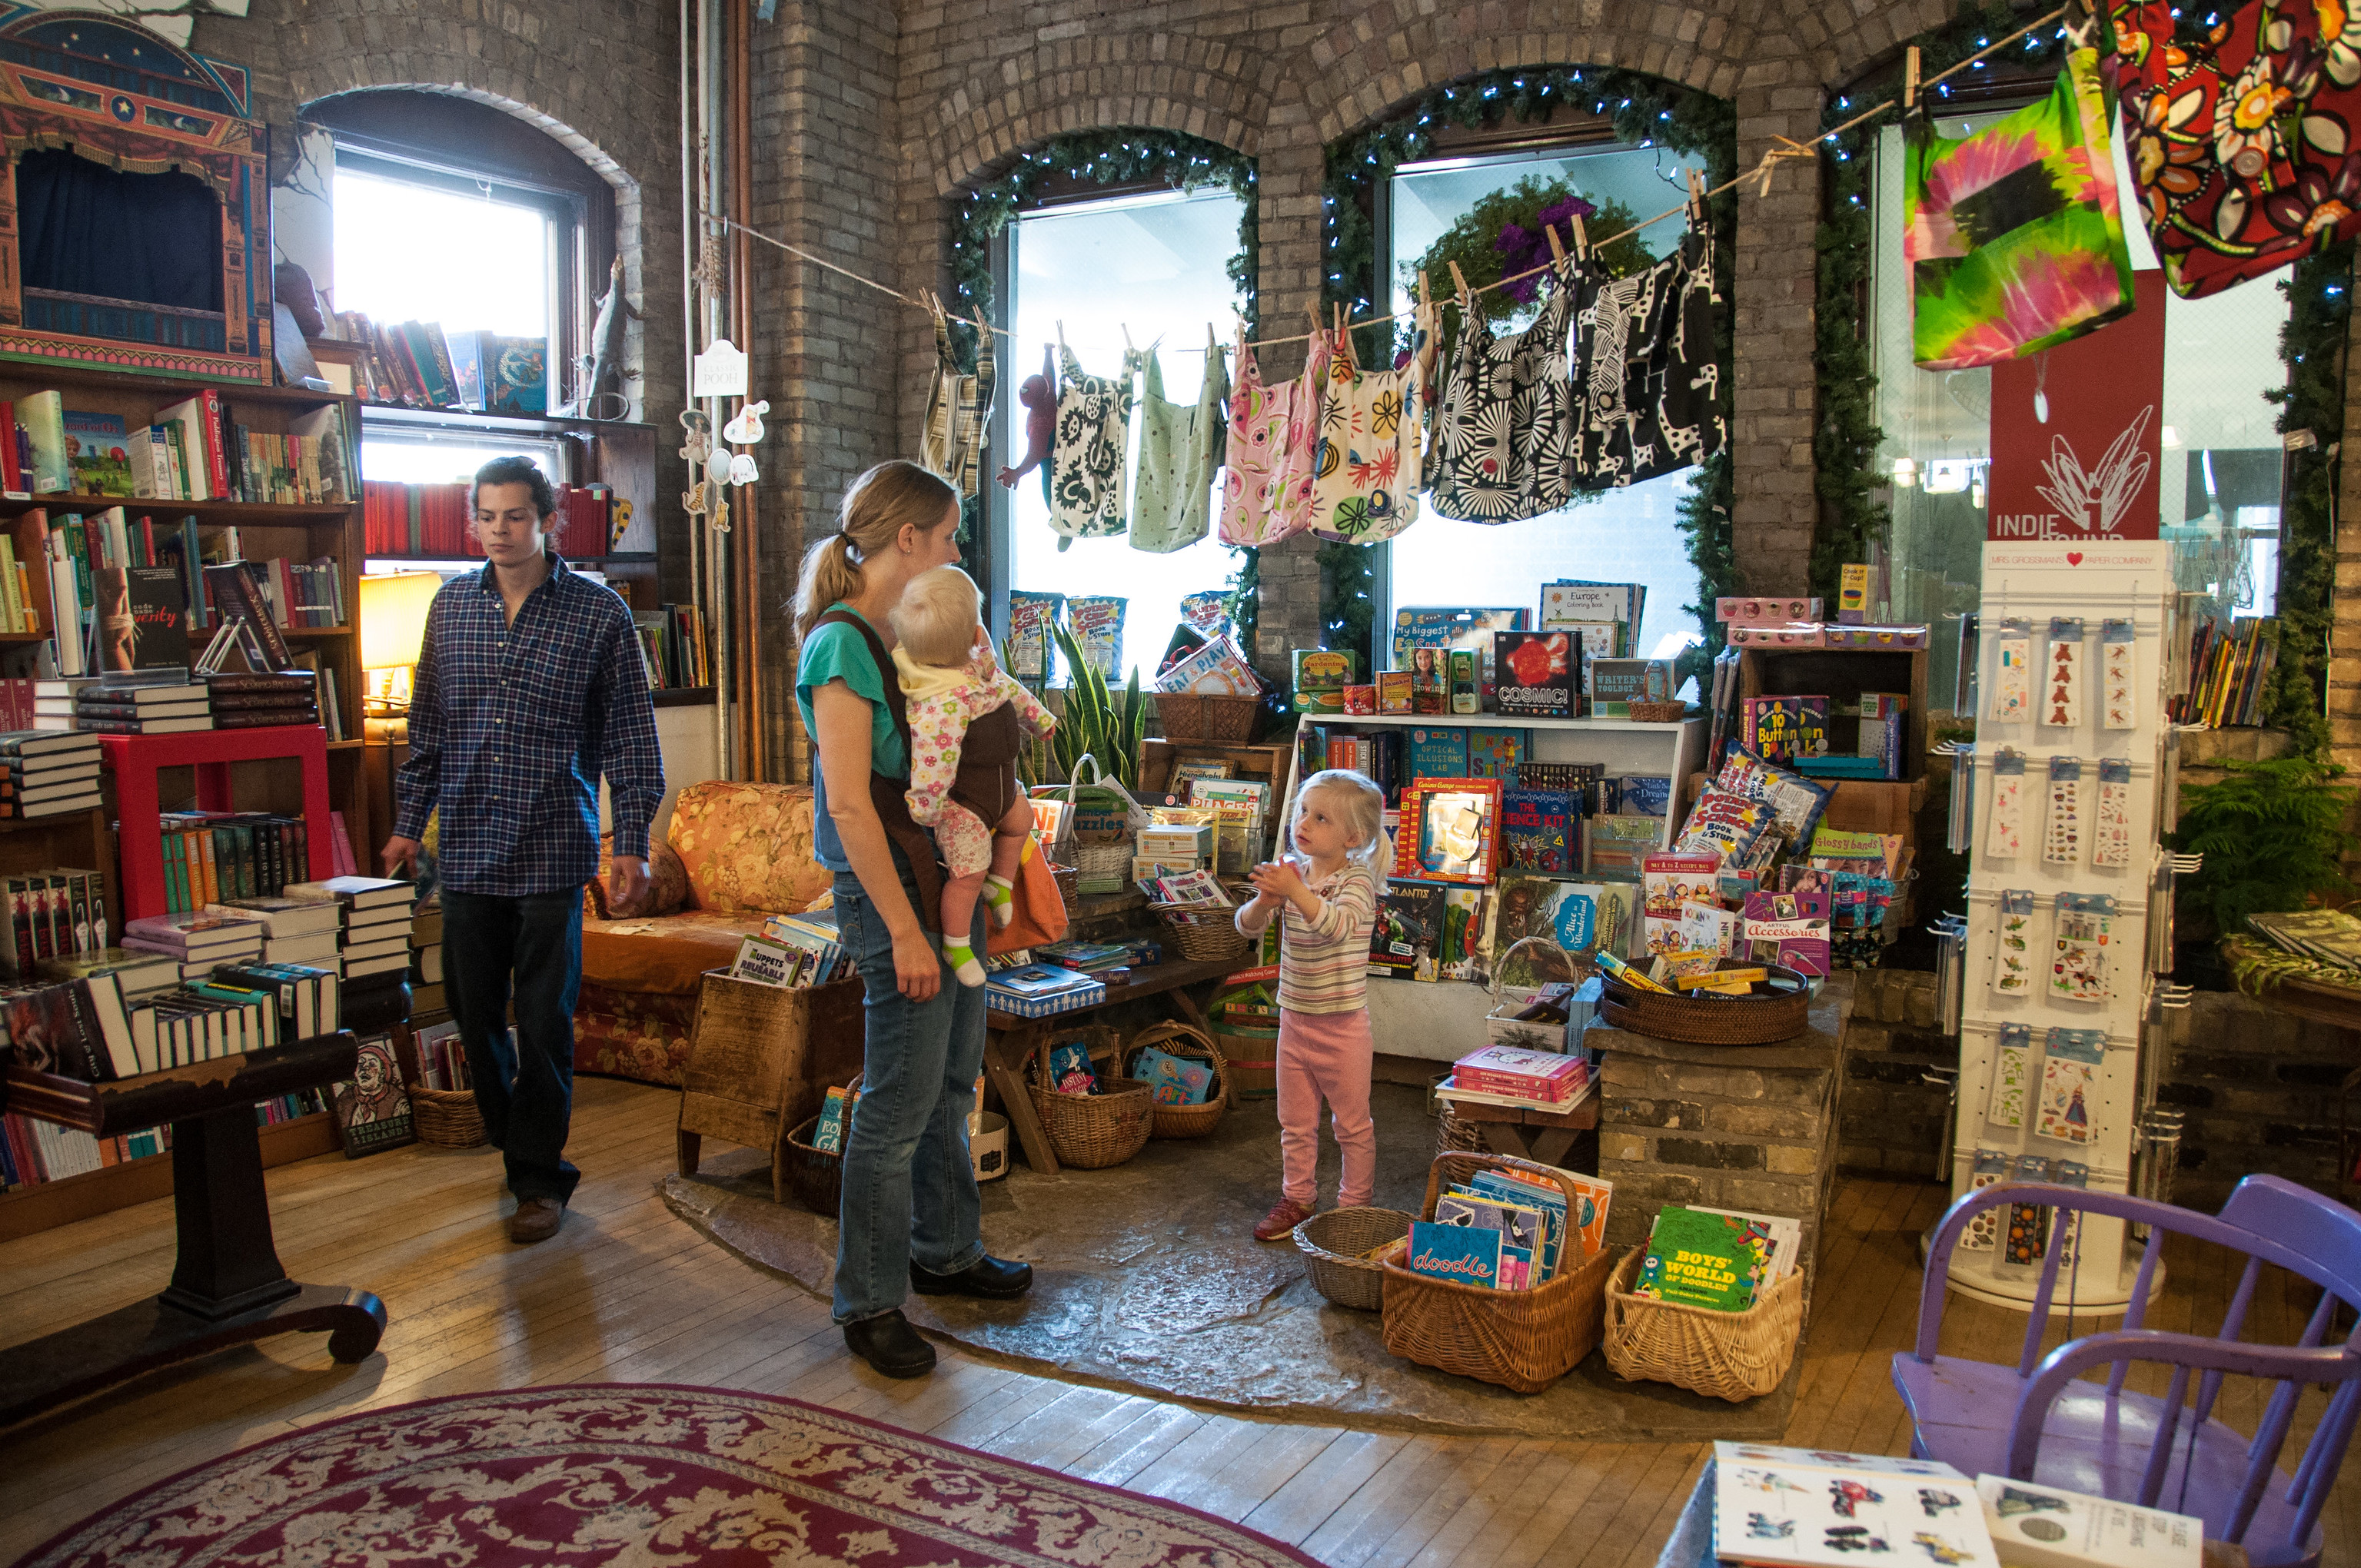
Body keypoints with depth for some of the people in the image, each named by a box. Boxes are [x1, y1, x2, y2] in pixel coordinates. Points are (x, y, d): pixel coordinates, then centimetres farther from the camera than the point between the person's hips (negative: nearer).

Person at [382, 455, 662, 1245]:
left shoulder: (599, 612, -3)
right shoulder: (451, 606, 8)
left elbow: (629, 735, -2)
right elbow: (427, 725, 14)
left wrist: (632, 841, -7)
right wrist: (408, 822, 11)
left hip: (552, 852, -4)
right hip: (467, 848, 4)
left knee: (545, 1022, 2)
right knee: (473, 1010, 11)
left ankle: (540, 1177, 15)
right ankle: (510, 1141, 31)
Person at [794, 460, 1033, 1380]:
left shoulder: (910, 631, 10)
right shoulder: (842, 645, -17)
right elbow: (850, 807, -21)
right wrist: (903, 929, -21)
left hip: (948, 875, 9)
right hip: (891, 886, -9)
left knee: (952, 1081, 19)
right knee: (900, 1100, -1)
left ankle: (945, 1252, 35)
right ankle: (870, 1303, 13)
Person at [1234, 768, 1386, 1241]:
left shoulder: (1357, 879, -14)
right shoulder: (1292, 871, 2)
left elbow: (1338, 925, -34)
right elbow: (1247, 927, -2)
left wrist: (1295, 890, -46)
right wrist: (1263, 901, -23)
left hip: (1342, 1024, -5)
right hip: (1294, 1018, 5)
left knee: (1352, 1123, 9)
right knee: (1295, 1122, 16)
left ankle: (1356, 1204, 23)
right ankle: (1297, 1199, 30)